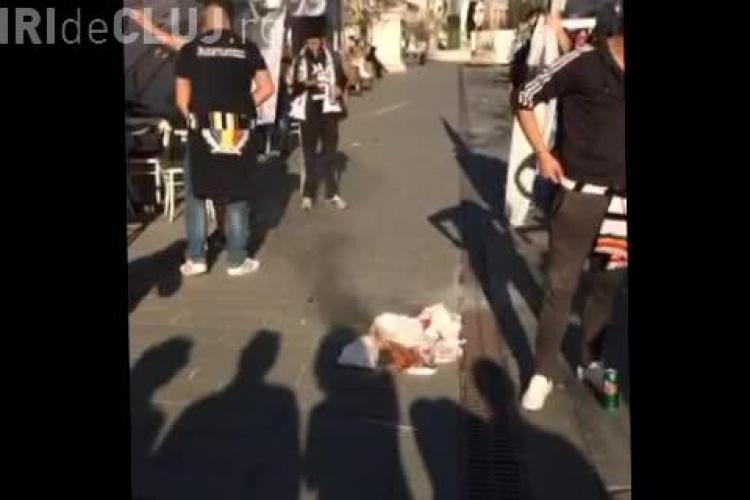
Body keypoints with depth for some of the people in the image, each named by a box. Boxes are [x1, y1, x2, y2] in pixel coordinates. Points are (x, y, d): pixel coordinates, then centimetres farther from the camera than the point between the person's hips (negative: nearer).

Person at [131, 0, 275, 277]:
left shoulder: (190, 49, -1)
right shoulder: (248, 48, 3)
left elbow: (182, 100, -1)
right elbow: (266, 89, 1)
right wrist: (243, 108, 8)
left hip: (203, 133, -1)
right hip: (241, 135, 1)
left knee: (195, 197, 15)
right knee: (237, 199, 12)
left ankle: (196, 259, 15)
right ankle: (237, 261, 16)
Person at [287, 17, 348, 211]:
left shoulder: (333, 58, 1)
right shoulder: (299, 60, -2)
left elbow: (342, 78, 11)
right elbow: (291, 84, -3)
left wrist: (339, 88, -9)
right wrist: (304, 83, -22)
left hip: (328, 109, 1)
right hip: (309, 111, -1)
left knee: (330, 150, 8)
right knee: (309, 152, 5)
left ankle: (332, 192, 18)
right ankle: (308, 194, 12)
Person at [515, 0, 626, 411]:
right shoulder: (584, 63, -11)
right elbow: (526, 99, -4)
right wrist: (543, 154, -8)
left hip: (621, 201, 5)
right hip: (580, 195, -5)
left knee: (607, 287, 15)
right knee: (561, 286, 3)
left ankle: (590, 362, 33)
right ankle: (543, 373, 16)